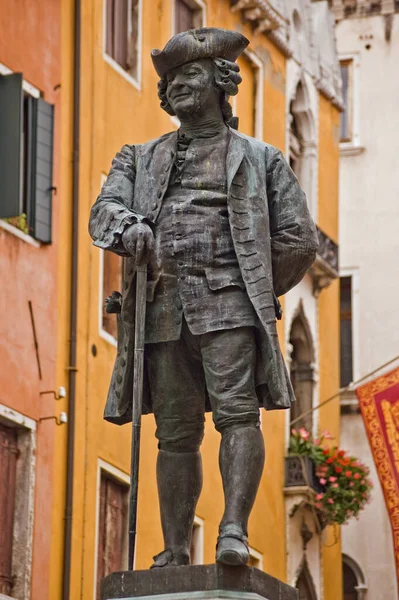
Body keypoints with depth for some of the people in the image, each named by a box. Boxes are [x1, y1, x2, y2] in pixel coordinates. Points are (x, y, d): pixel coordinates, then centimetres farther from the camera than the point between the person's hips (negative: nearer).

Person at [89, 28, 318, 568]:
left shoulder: (259, 158, 15)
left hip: (228, 305, -3)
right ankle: (176, 554, 2)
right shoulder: (140, 159, 23)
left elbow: (299, 239, 11)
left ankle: (234, 531, -25)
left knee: (237, 413, -19)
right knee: (176, 435, 1)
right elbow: (103, 214, 6)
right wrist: (130, 229, -17)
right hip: (164, 310, 3)